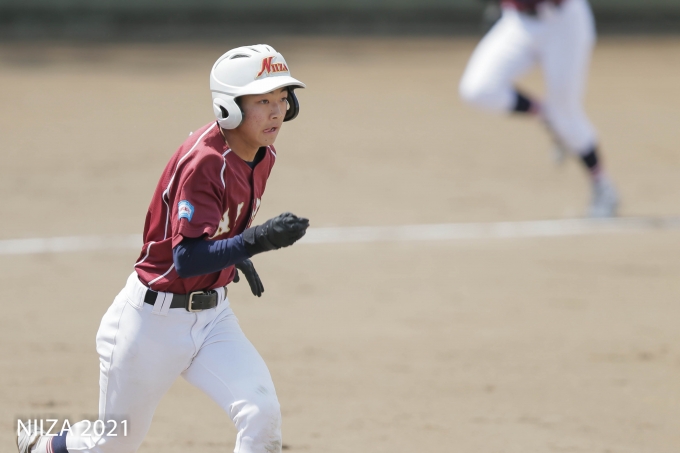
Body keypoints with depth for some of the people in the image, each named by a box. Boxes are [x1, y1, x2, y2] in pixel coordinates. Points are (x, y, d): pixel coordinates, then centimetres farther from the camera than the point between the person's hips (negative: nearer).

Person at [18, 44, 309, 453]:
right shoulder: (204, 161, -27)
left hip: (212, 316, 6)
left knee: (262, 415, -19)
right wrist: (254, 241, -48)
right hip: (155, 317, -6)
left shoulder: (264, 156, -2)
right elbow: (187, 259, -36)